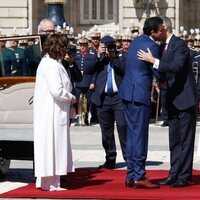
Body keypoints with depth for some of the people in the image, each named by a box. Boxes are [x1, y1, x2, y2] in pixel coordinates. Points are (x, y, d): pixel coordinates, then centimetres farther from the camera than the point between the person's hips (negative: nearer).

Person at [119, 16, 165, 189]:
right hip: (139, 94, -9)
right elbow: (159, 73, -12)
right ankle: (139, 176, -4)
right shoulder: (152, 46, -14)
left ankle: (131, 176, 15)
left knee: (132, 134, 12)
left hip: (128, 92, 9)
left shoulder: (136, 41, 13)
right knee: (140, 135, -5)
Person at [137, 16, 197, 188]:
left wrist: (153, 60, -32)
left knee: (185, 139, -5)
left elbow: (176, 66, -30)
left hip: (184, 99, -9)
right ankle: (174, 174, 18)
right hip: (173, 100, 9)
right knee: (174, 140, 12)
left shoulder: (180, 45, -14)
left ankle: (184, 177, -2)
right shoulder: (164, 46, 12)